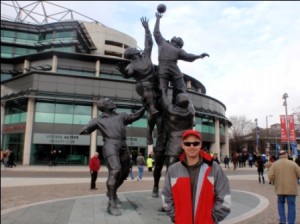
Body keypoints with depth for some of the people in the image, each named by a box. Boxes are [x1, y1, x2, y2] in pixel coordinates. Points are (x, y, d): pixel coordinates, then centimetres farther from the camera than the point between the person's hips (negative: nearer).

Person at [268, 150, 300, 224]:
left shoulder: (275, 164, -4)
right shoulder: (293, 164, -5)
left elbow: (270, 176, -11)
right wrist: (293, 177, 15)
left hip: (280, 188, 2)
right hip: (291, 188, -1)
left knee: (280, 203, 19)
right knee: (291, 205, 8)